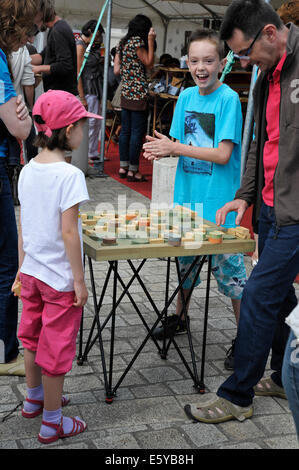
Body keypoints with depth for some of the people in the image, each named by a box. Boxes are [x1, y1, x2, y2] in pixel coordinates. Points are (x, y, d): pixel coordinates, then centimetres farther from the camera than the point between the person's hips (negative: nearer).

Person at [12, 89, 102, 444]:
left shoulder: (27, 170, 2)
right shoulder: (69, 175, -20)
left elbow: (22, 225, 7)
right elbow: (68, 232, -22)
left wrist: (22, 267, 16)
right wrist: (79, 279, -15)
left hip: (31, 271, 7)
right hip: (59, 277, -7)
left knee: (33, 338, 22)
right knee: (56, 347, 6)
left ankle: (34, 399, 42)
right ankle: (52, 423, 19)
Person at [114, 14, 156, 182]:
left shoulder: (123, 43, 14)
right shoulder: (137, 41, -11)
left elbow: (117, 70, 12)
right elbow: (149, 63, -7)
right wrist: (150, 41, -6)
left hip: (126, 92, 9)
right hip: (138, 93, -9)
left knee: (126, 131, 12)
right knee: (138, 132, -4)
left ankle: (123, 167, 18)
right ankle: (133, 170, 0)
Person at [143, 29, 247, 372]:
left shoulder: (229, 99, -13)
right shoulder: (187, 96, 6)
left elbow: (222, 154, -18)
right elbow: (180, 145, 10)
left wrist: (175, 148, -20)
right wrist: (161, 150, -12)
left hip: (218, 202, -6)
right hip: (187, 195, 6)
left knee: (229, 267, 0)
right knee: (184, 259, 19)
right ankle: (180, 318, 38)